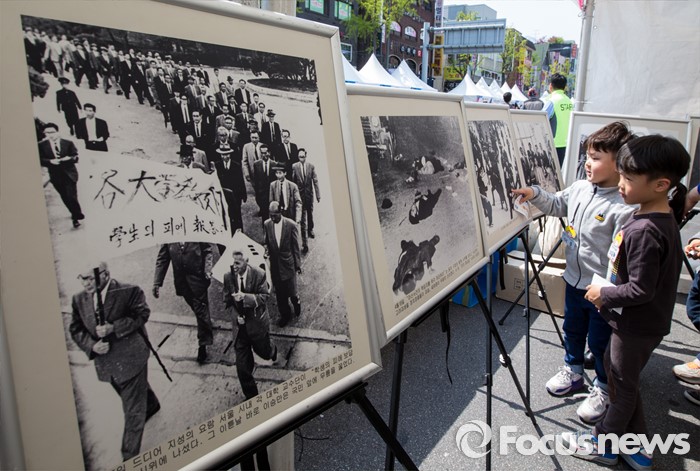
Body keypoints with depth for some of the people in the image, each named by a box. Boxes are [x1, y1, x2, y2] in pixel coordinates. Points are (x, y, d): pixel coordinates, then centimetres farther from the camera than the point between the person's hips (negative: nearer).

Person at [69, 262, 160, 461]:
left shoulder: (129, 292, -17)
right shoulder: (79, 299, -2)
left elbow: (141, 315, -14)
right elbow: (76, 330, 3)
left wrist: (114, 328, -26)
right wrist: (92, 346, -15)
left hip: (131, 357, -6)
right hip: (105, 361, 6)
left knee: (133, 410, 0)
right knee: (133, 395, 30)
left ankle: (130, 457, 13)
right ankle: (151, 405, 61)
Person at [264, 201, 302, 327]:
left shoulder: (291, 225, -14)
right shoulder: (267, 224, -5)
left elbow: (295, 246, -6)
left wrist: (298, 265, -1)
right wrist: (266, 250, -12)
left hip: (288, 264, -3)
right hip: (275, 265, 3)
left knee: (291, 292, 4)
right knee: (279, 293, 14)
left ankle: (296, 302, 39)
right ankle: (285, 314, 35)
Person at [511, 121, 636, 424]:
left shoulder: (624, 207, -25)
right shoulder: (580, 189, -3)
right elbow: (556, 205, 15)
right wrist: (534, 194, -2)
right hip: (574, 280, 7)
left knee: (600, 341, 12)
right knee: (572, 330, 25)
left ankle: (603, 389, 35)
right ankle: (573, 371, 48)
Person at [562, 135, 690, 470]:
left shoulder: (643, 231, -29)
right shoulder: (663, 217, 1)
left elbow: (641, 289, -27)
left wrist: (604, 294, -13)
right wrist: (609, 291, 10)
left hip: (637, 326, -9)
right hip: (643, 321, 9)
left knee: (622, 383, 10)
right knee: (619, 373, 22)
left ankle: (605, 443, 32)